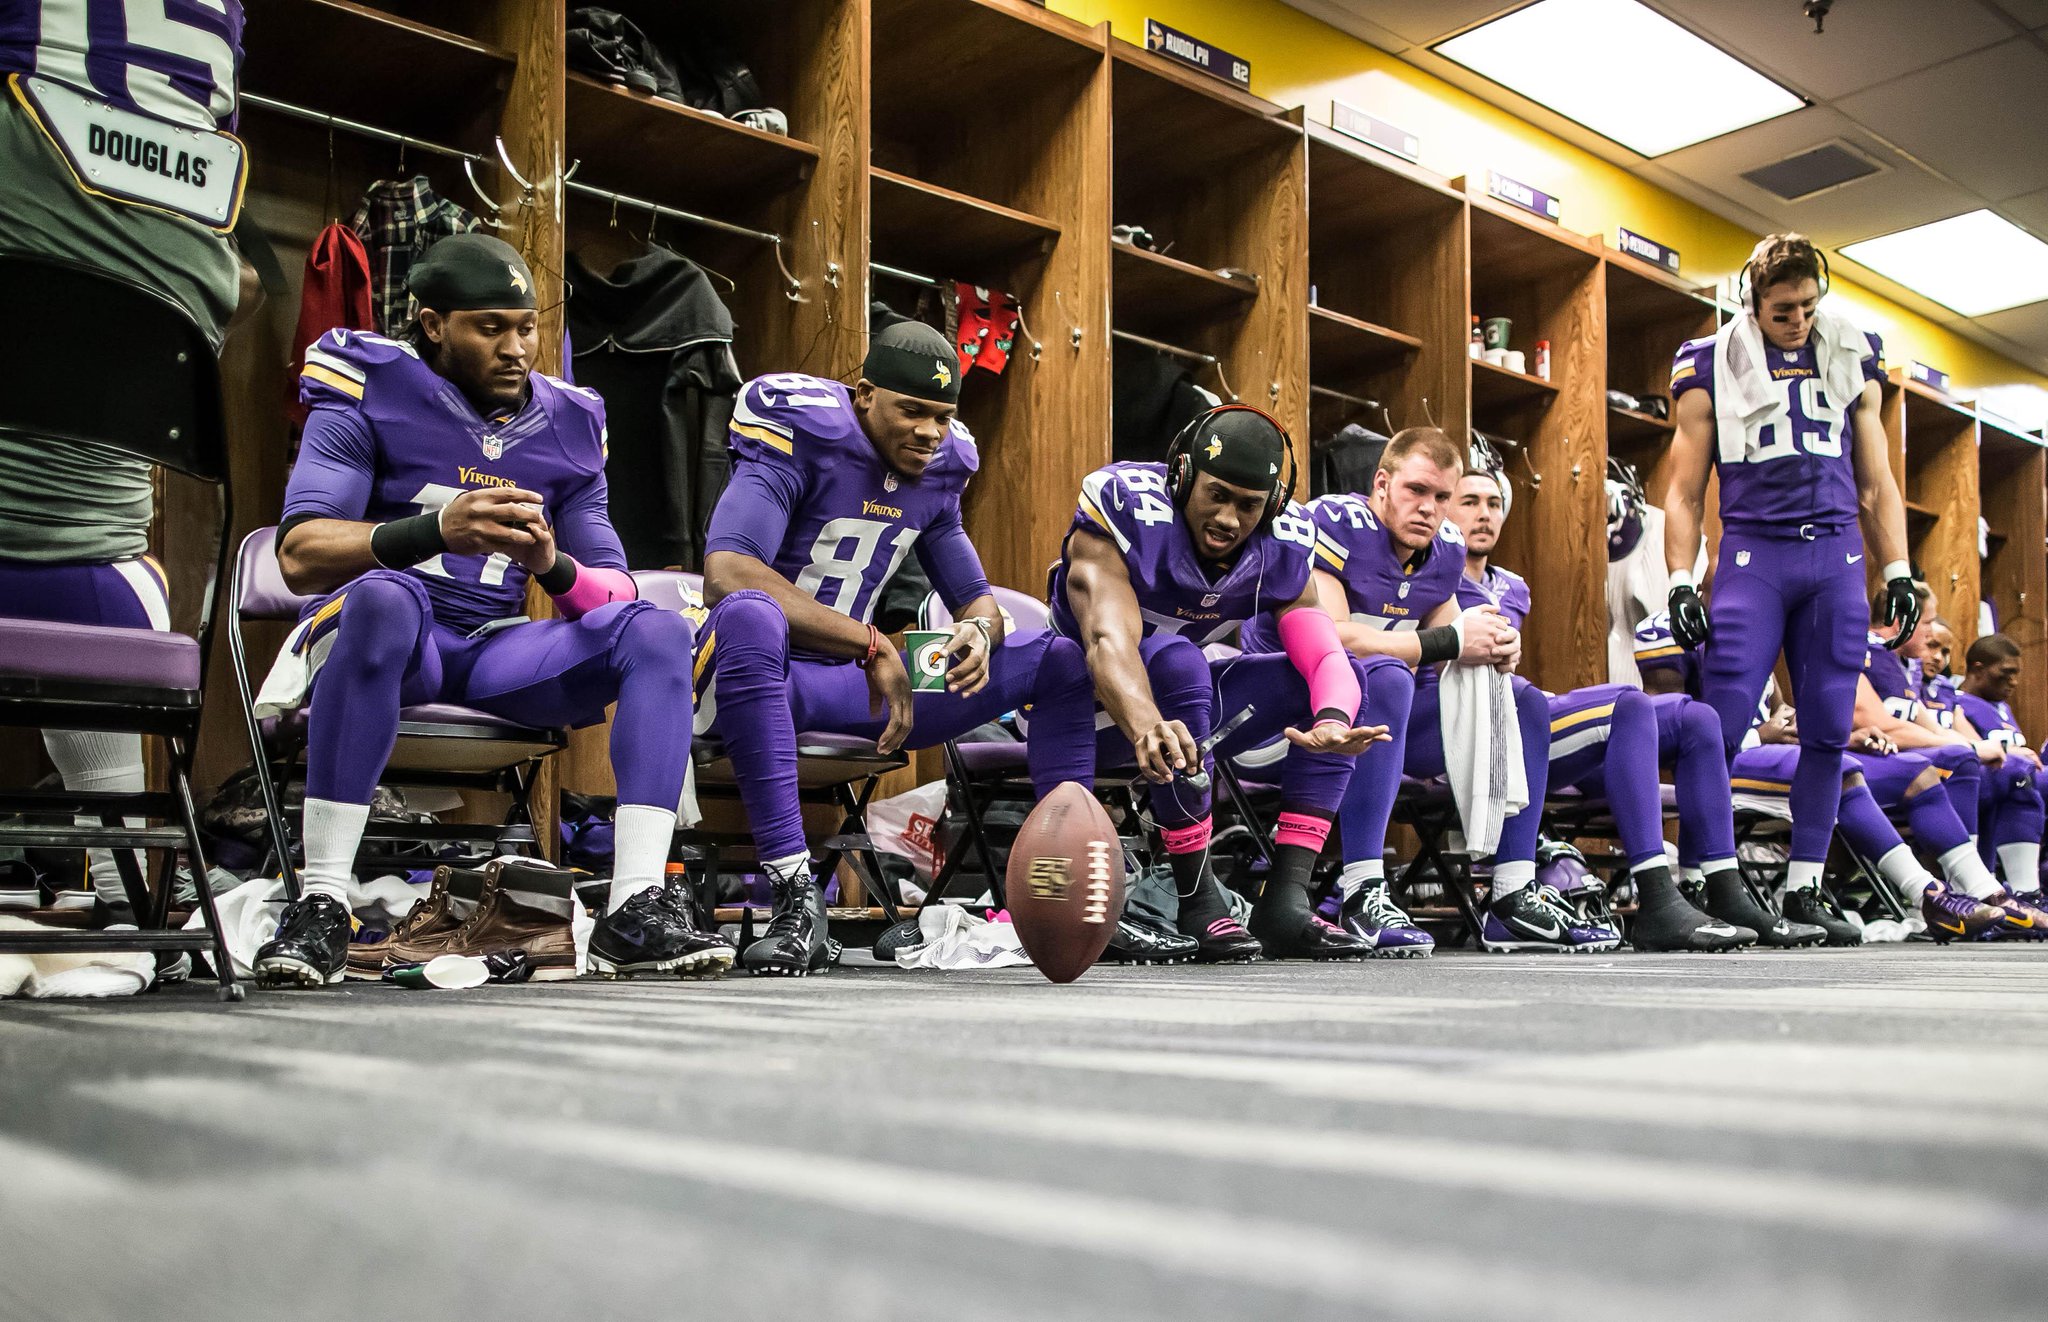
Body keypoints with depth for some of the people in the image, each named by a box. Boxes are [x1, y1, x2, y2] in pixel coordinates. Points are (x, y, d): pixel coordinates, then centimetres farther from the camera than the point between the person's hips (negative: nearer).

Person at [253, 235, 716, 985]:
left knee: (657, 631, -17)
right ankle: (319, 904, -32)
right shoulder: (369, 391, -1)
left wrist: (553, 564, -19)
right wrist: (437, 532, -31)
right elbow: (298, 556, -15)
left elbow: (615, 593, 6)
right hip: (379, 639, -4)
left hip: (496, 651, 4)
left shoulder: (566, 424, 11)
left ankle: (637, 911, -27)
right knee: (383, 597, -38)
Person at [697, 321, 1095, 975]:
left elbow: (975, 597, 16)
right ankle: (797, 898, -41)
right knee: (750, 617, -44)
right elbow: (725, 574, -30)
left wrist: (980, 630, -11)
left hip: (850, 682, 7)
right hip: (752, 675, -6)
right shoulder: (804, 437, -14)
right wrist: (871, 644, -29)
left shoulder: (938, 471, 7)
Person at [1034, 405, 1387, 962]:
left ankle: (1286, 900, -16)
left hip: (1187, 704, 6)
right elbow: (1109, 639, -42)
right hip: (1093, 704, -5)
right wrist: (1146, 727, -62)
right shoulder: (1127, 510, -25)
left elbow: (1326, 653, -22)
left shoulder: (1282, 546, -9)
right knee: (1175, 659, -37)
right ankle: (1198, 900, -28)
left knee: (1346, 677, -10)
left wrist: (1334, 720, -46)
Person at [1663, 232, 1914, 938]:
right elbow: (1685, 491, 5)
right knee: (1719, 727, -12)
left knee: (1828, 732, 2)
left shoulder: (1851, 362, 15)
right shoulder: (1712, 365, 6)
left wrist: (1897, 571, 9)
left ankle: (1803, 885, 10)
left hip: (1837, 560, 3)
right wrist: (1680, 582, -5)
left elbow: (1877, 485, 18)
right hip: (1752, 555, -3)